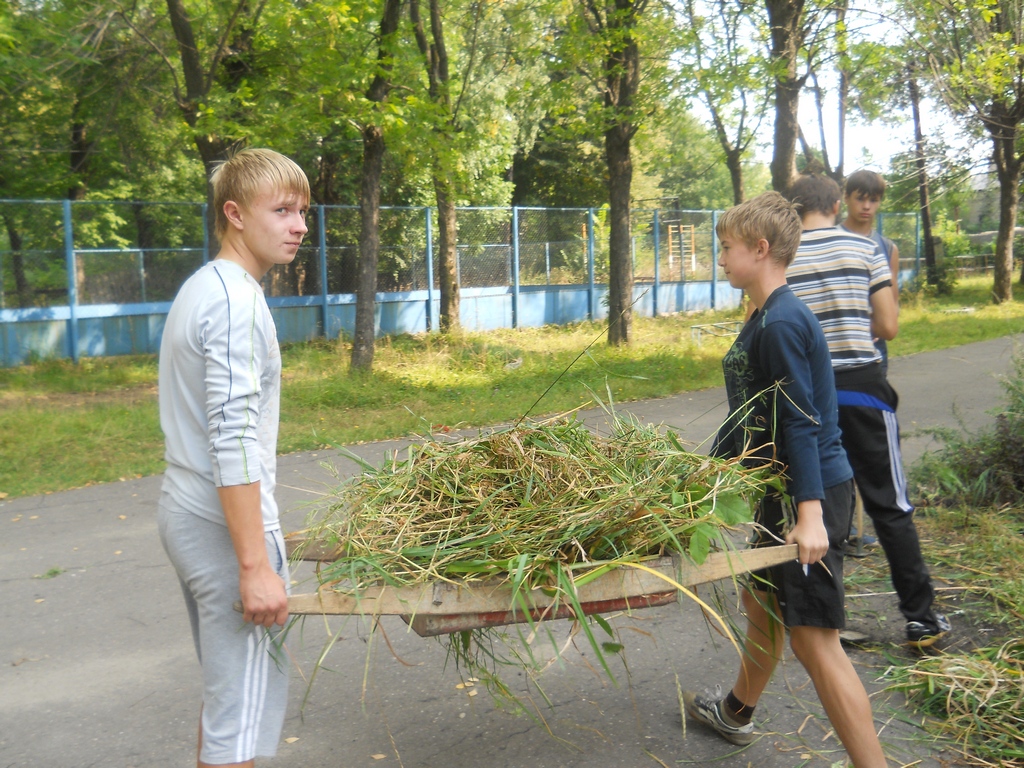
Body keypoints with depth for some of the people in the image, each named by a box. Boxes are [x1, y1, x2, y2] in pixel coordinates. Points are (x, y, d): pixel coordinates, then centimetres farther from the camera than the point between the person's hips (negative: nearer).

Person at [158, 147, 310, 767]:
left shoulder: (199, 288, 15)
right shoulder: (237, 300, -17)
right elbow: (234, 440, -24)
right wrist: (255, 564, -25)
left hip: (186, 511, 10)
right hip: (226, 525, -10)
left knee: (226, 687, 22)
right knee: (244, 704, -2)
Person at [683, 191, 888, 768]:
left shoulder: (782, 323, -19)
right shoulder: (766, 318, 13)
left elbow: (802, 423, -23)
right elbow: (754, 414, 20)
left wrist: (810, 512, -26)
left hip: (810, 494, -11)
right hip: (783, 489, 11)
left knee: (814, 640, -8)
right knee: (761, 602, 25)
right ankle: (737, 711, 46)